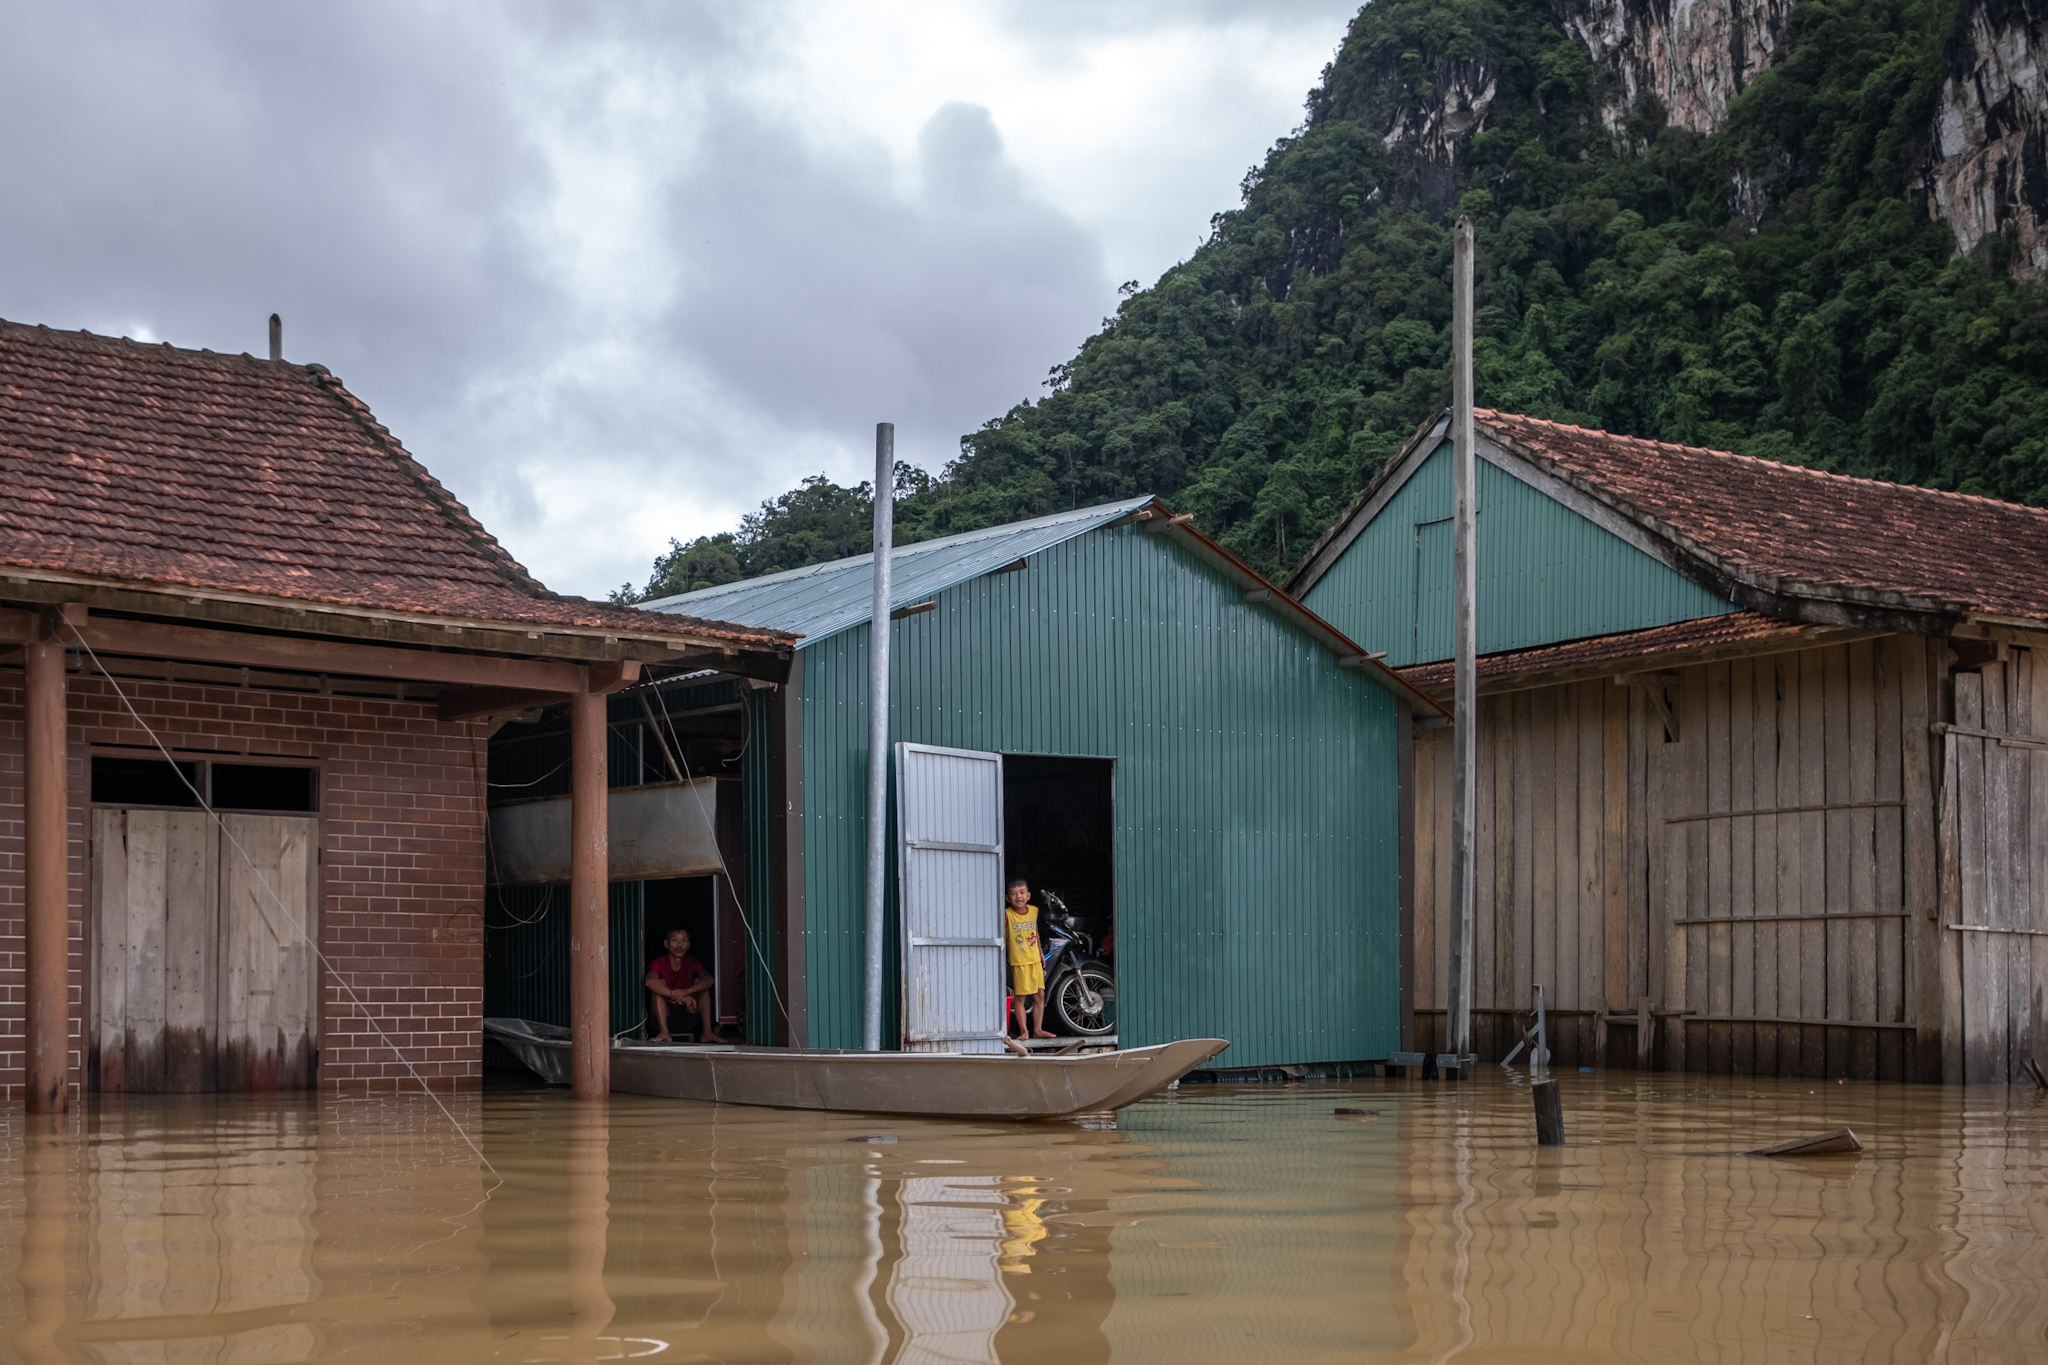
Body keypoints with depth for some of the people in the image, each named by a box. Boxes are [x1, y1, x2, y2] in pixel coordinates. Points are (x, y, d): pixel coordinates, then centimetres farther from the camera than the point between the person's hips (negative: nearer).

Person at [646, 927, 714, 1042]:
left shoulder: (692, 963, -3)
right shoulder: (659, 963, -11)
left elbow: (709, 980, -24)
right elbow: (650, 981, -35)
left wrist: (686, 991, -43)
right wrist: (678, 996, -45)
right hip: (663, 1015, -2)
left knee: (699, 982, -15)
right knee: (659, 984, -23)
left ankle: (707, 1031, -25)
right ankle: (664, 1033, -35)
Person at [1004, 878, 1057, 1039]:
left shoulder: (1034, 911, 5)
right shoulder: (1007, 914, -11)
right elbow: (1001, 937, -10)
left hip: (1035, 959, 5)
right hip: (1018, 962, -5)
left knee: (1040, 995, 8)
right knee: (1020, 997, -2)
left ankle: (1037, 1029, 17)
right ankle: (1023, 1031, 6)